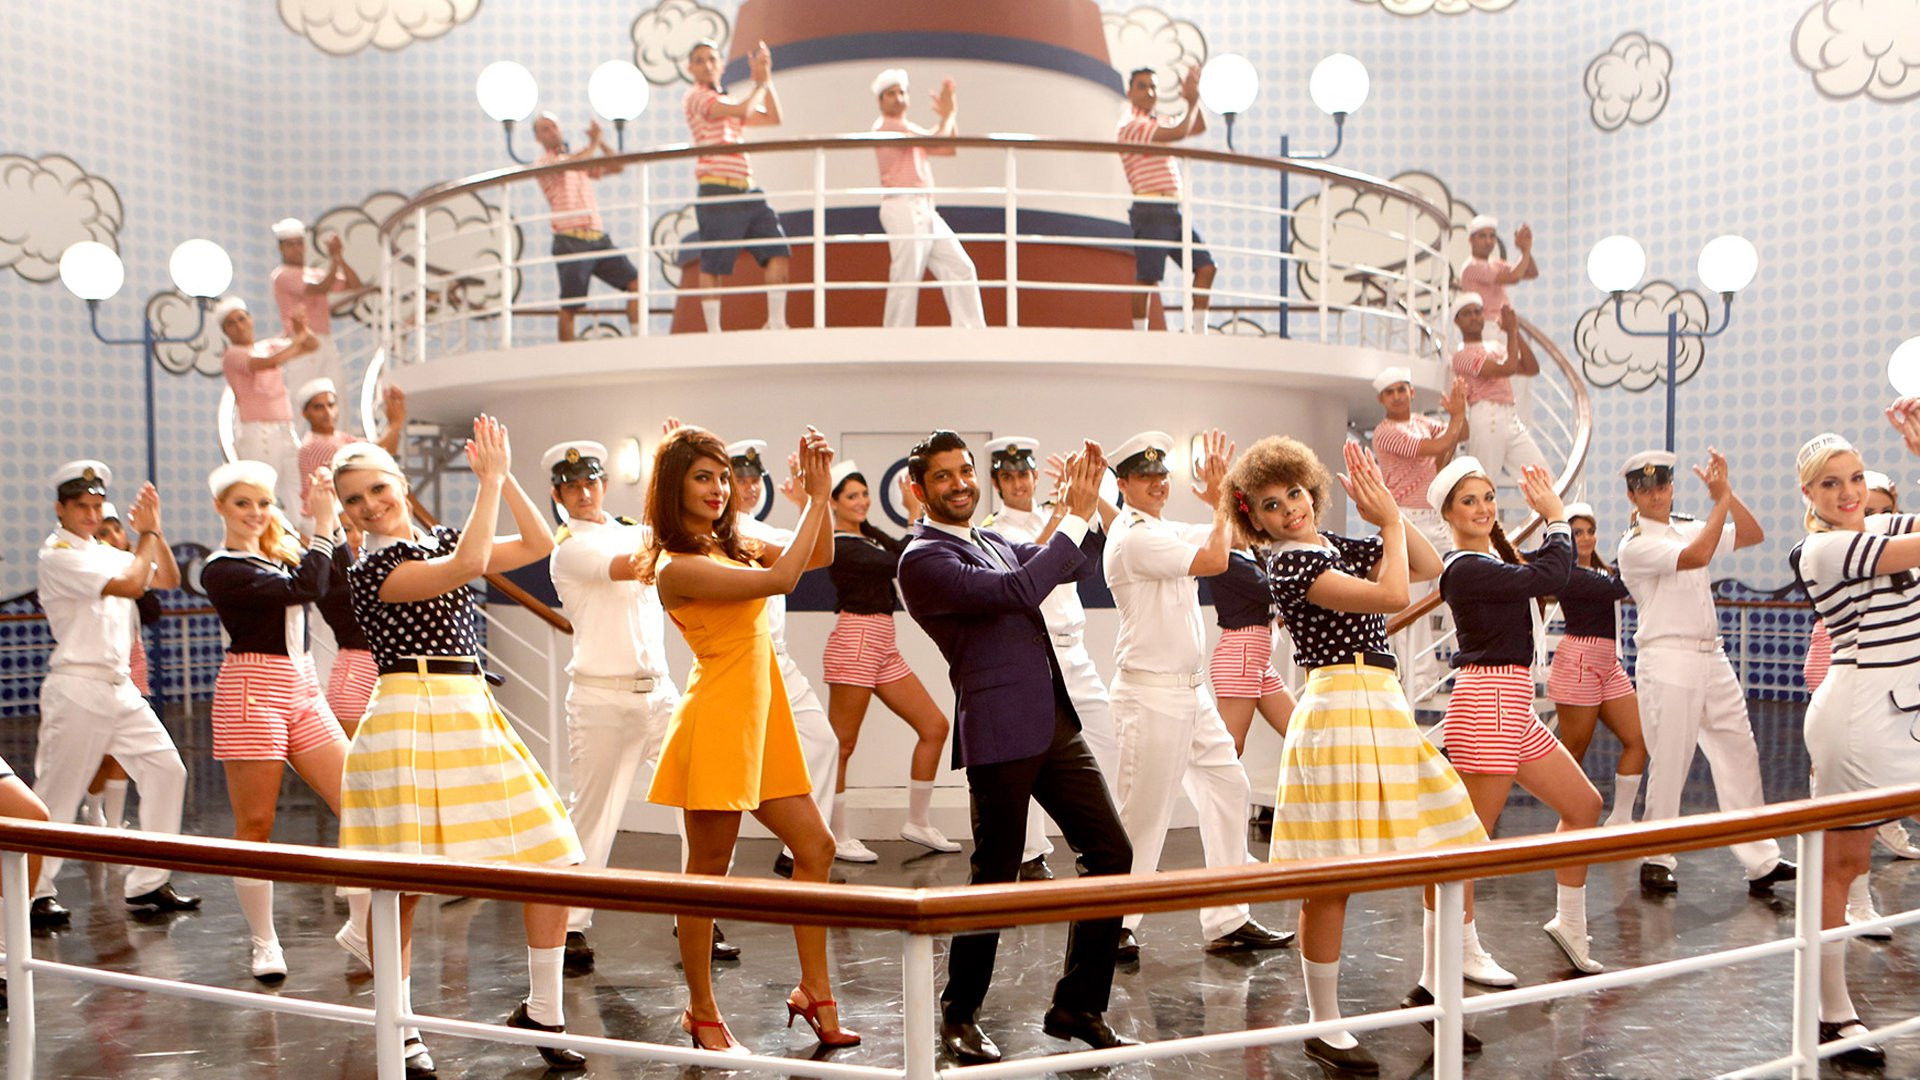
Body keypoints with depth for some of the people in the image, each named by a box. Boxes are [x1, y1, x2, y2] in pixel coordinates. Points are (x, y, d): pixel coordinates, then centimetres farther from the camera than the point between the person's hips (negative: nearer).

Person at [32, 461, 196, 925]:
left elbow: (169, 579, 14)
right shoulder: (59, 554, -10)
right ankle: (36, 894, 13)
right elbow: (130, 585, -21)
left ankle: (147, 885, 10)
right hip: (77, 689, -8)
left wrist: (155, 530, 3)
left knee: (166, 769, 4)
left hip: (120, 686, 8)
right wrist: (147, 533, -9)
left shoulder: (105, 552, 15)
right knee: (57, 792, -1)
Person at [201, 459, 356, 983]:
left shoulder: (280, 551, 16)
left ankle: (363, 926, 9)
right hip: (252, 691, -7)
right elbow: (305, 587, -21)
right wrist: (322, 523, -15)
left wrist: (332, 517, -1)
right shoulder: (221, 570, -8)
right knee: (255, 826, 3)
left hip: (303, 689, 7)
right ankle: (265, 943, 16)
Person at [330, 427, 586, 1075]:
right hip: (409, 719, -6)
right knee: (399, 888, -2)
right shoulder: (370, 570, -5)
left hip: (473, 713, 6)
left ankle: (542, 1013, 19)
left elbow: (538, 544, 11)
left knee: (552, 862, 3)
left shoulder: (440, 539, 16)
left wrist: (504, 475, 4)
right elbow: (468, 565, -20)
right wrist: (488, 478, -12)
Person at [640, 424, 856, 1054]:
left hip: (761, 718, 9)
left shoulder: (728, 547, 12)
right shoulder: (679, 566, -15)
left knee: (815, 847, 11)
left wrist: (819, 490, 1)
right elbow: (780, 579, -23)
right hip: (717, 721, -9)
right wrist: (817, 498, -15)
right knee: (707, 870, 4)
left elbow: (819, 557, 14)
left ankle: (814, 995, 21)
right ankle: (702, 1014, 19)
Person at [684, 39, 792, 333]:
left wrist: (767, 79, 13)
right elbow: (742, 112, -14)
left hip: (748, 192, 8)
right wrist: (759, 82, 1)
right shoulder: (696, 97, 0)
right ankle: (713, 332, 4)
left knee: (778, 251, -2)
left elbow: (773, 118, 19)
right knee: (713, 264, -3)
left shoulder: (728, 102, 25)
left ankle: (776, 323, 4)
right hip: (717, 192, -7)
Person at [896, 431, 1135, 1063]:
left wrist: (1081, 506, 4)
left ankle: (1078, 1005, 20)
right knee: (996, 875, 1)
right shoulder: (923, 559, -8)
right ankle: (960, 1016, 21)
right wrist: (1076, 516, -14)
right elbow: (1017, 591, -19)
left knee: (1111, 853, 7)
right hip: (1001, 732, -8)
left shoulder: (993, 542, 18)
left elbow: (1076, 567, 21)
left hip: (1056, 723, 8)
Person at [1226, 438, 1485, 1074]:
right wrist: (1389, 520, -6)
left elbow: (1431, 568, 14)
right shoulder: (1288, 564, -11)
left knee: (1455, 853, 13)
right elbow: (1392, 596, -18)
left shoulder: (1337, 546, 14)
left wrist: (1390, 511, 4)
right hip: (1340, 708, -9)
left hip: (1384, 706, 9)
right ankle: (1324, 1029, 9)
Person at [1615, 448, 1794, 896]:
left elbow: (1753, 535, 13)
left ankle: (1761, 861, 13)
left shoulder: (1690, 528, 15)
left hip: (1712, 657, 7)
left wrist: (1728, 491, 0)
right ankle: (1655, 861, 10)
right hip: (1668, 662, -7)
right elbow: (1696, 556, -22)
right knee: (1669, 764, -3)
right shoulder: (1635, 545, -8)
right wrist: (1720, 500, -14)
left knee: (1740, 755, 7)